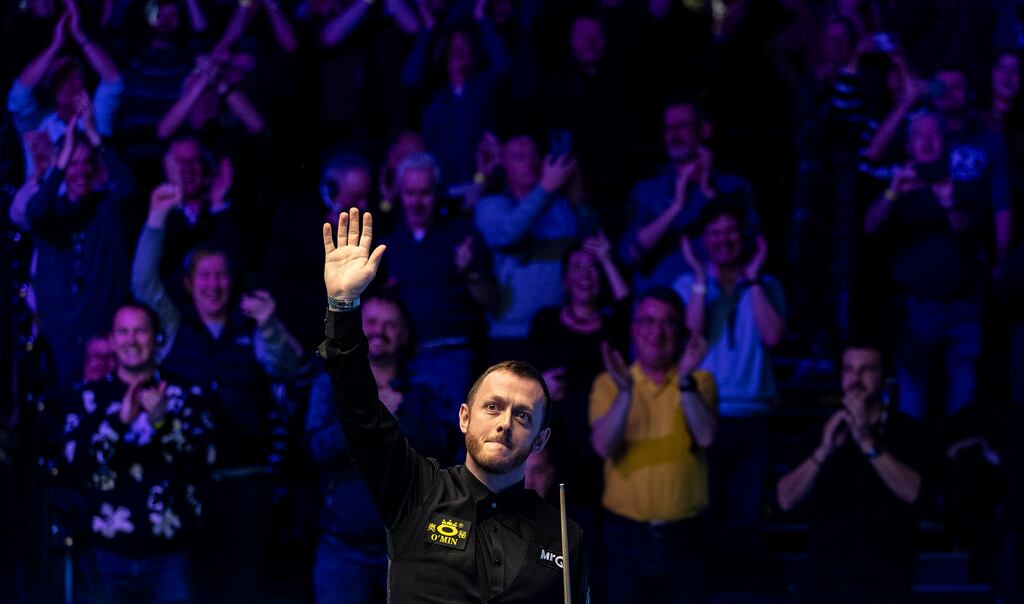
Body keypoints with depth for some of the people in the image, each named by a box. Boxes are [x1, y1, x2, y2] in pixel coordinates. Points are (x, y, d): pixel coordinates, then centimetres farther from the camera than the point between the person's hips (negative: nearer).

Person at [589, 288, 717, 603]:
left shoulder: (700, 382, 3)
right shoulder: (609, 383, 1)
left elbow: (705, 437, -14)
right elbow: (604, 446, -14)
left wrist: (685, 382, -24)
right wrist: (625, 391, -27)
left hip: (684, 535, 0)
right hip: (626, 533, 0)